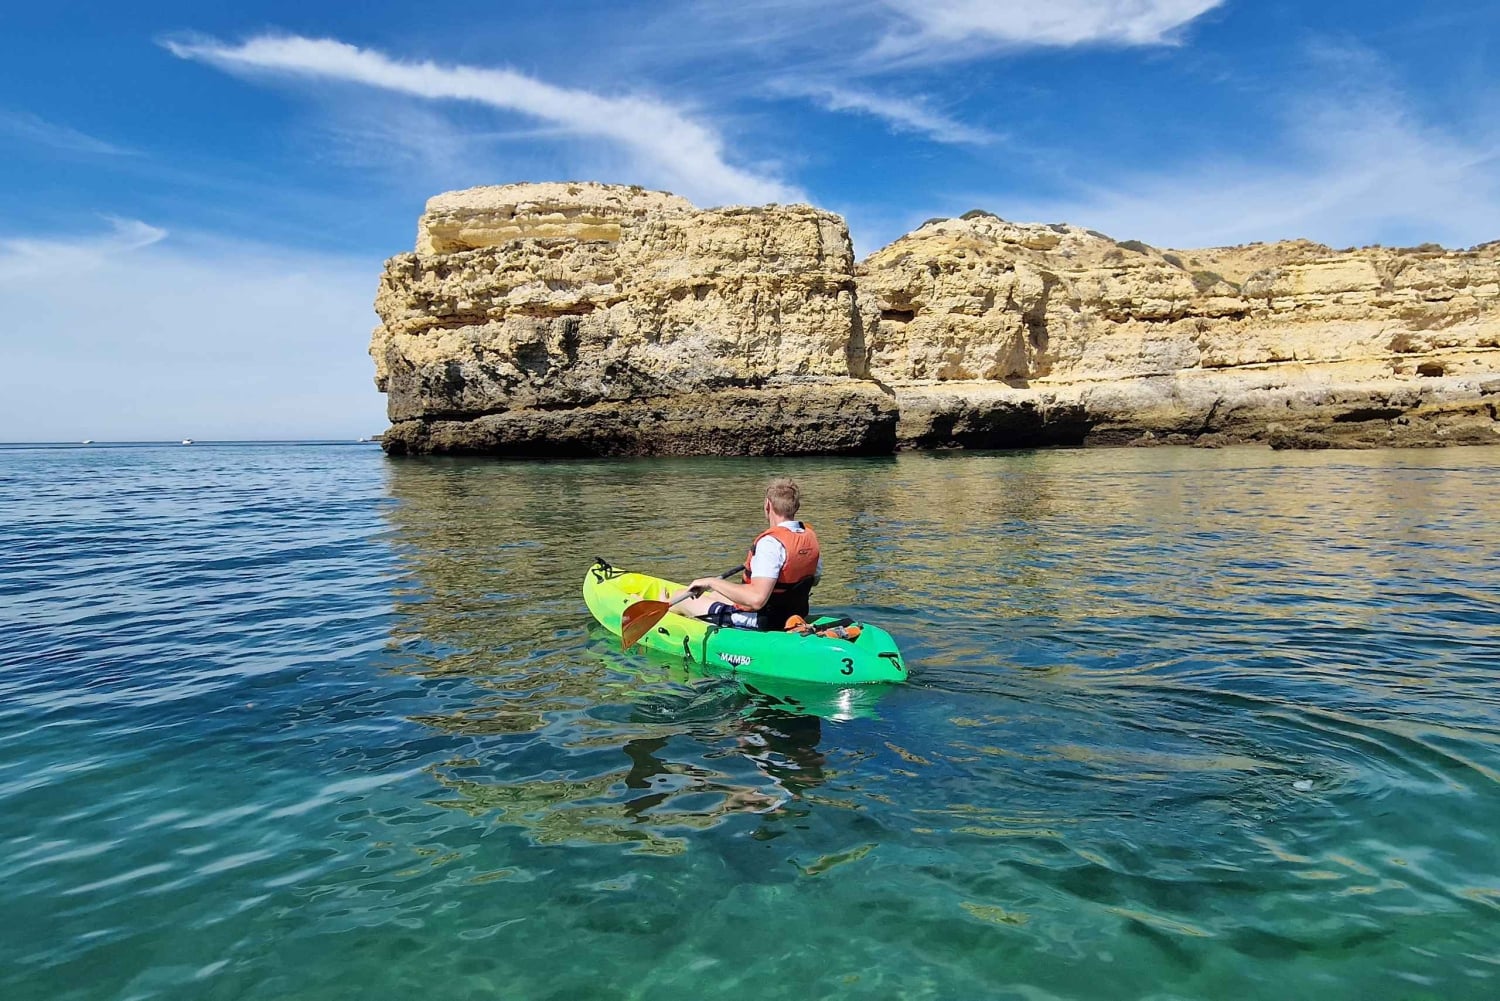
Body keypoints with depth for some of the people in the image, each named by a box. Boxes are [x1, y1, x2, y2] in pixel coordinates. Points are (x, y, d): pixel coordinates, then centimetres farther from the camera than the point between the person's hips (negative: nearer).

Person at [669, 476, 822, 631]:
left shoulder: (771, 543, -28)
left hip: (757, 623, -9)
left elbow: (756, 599, -37)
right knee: (713, 594, 30)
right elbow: (814, 579, 15)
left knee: (681, 598, 10)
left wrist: (713, 582, -27)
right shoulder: (810, 536, -2)